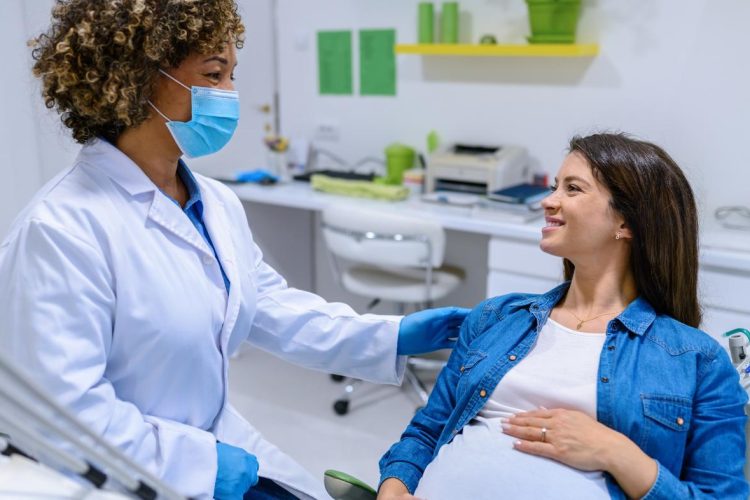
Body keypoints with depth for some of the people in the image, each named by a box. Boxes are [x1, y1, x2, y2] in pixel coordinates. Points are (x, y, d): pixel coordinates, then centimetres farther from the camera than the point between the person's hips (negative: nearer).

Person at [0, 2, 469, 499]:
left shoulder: (217, 203, 3)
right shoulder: (63, 230, -22)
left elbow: (271, 307, 6)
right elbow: (65, 410, -24)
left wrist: (391, 336, -3)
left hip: (218, 443, 7)